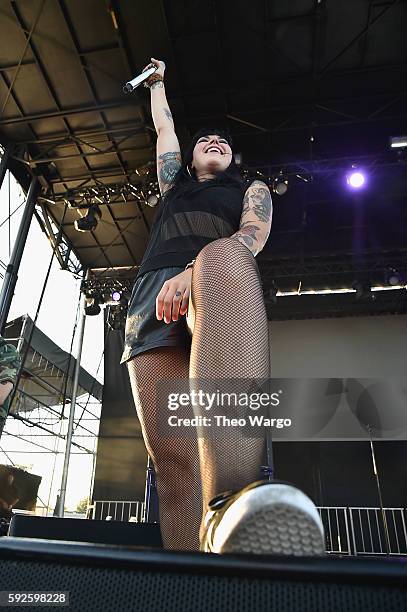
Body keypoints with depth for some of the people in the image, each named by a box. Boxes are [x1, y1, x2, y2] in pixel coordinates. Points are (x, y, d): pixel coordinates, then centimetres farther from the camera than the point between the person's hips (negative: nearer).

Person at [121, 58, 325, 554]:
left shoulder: (252, 190, 30)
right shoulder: (173, 185, 39)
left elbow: (252, 236, 8)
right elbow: (163, 127, 51)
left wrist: (195, 271, -11)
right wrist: (157, 82, 71)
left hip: (220, 287, -3)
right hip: (152, 297, 4)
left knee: (222, 258, -42)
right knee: (172, 458, -19)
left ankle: (228, 504, -61)